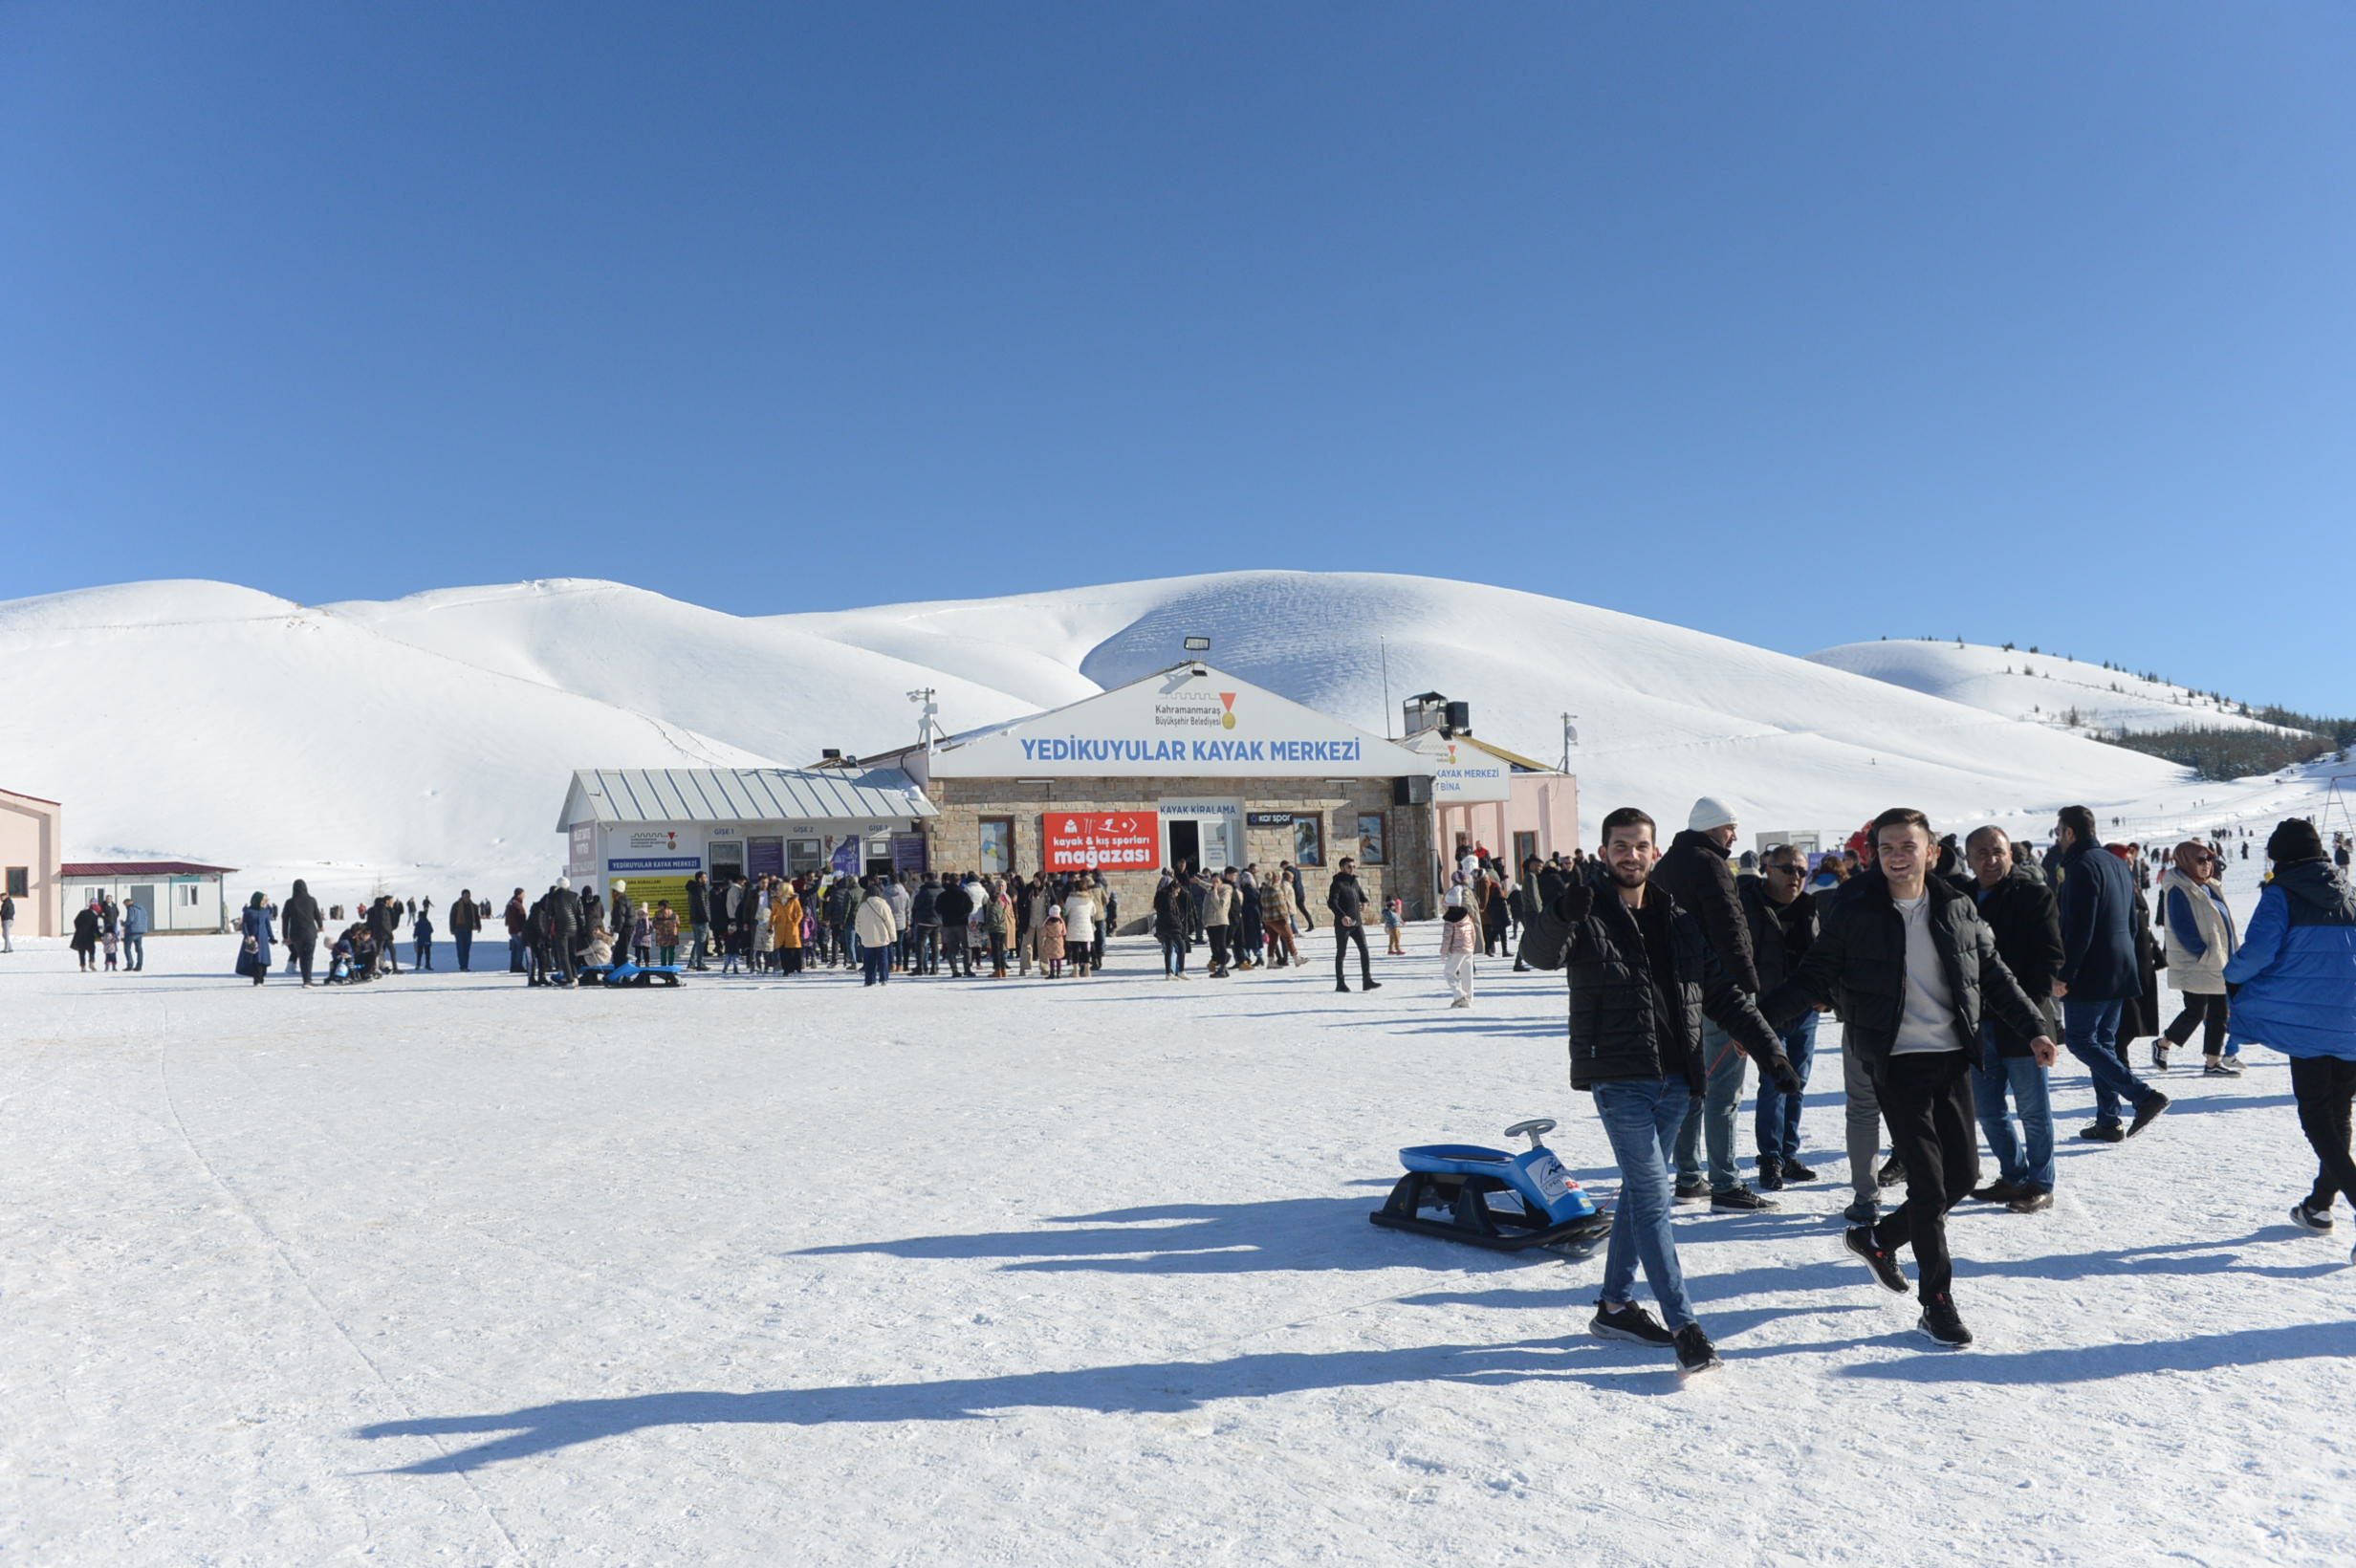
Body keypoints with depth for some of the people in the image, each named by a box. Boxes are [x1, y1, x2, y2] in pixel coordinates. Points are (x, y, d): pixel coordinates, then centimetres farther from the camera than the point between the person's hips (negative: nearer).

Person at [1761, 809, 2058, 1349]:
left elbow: (1994, 975, 16)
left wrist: (2033, 1028, 12)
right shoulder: (1857, 914, -5)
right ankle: (1937, 1303, 7)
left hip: (1952, 1058, 4)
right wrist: (1759, 1016, -14)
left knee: (1963, 1174, 8)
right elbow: (1815, 976, -3)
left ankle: (1877, 1238, 29)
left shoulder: (1959, 909, 5)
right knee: (1929, 1182, -5)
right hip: (1897, 1062, -4)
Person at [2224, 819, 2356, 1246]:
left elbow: (2258, 950, -16)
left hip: (2306, 1022, -6)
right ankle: (2320, 1203, 29)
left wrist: (2232, 976, 2)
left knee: (2317, 1120, 1)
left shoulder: (2281, 893, -6)